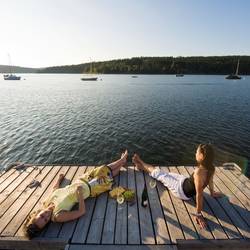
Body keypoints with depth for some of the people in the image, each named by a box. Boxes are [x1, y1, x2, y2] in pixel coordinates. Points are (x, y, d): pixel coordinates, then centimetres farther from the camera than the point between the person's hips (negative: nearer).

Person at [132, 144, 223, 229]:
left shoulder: (199, 172, -40)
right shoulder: (211, 168, -15)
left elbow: (199, 194, -35)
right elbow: (210, 181, 2)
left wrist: (198, 214, -26)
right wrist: (212, 193, 21)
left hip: (182, 191, -7)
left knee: (160, 174, 10)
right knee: (165, 174, 19)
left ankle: (141, 165, 36)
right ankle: (142, 166, 40)